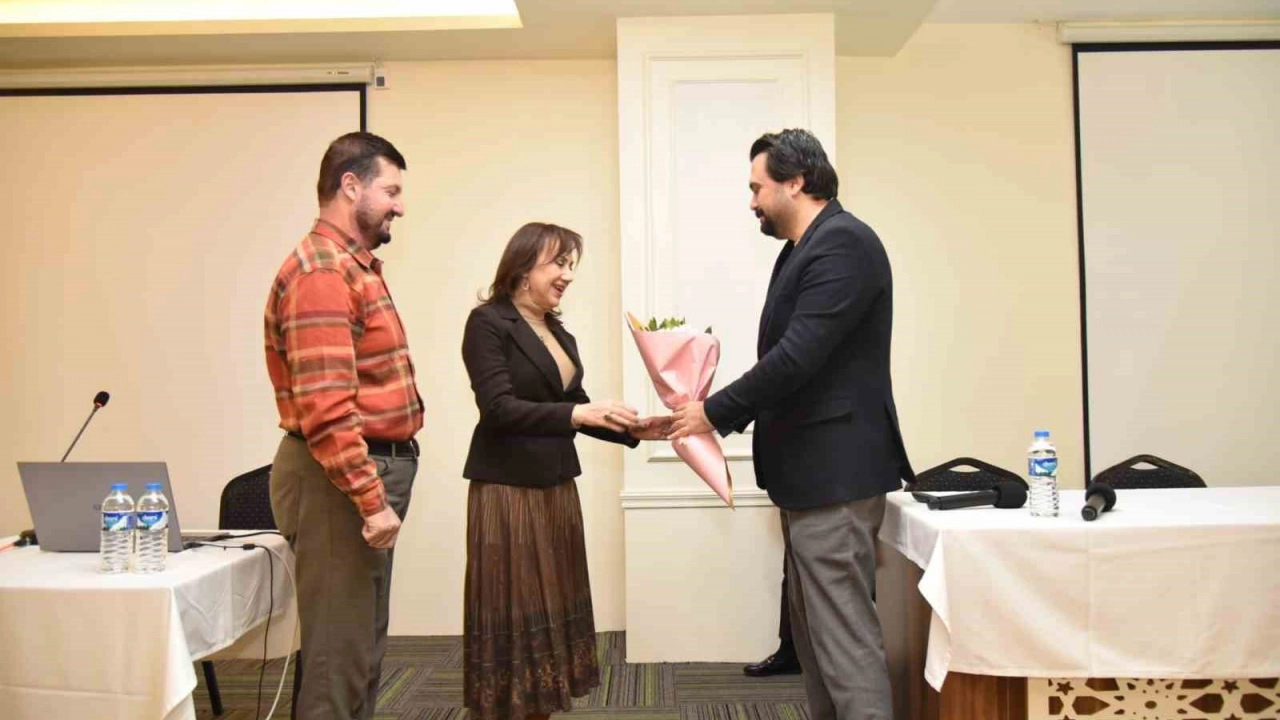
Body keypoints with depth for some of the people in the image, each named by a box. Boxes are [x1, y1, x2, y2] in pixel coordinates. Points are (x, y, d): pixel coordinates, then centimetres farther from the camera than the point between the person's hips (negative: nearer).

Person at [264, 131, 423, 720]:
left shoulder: (356, 265, 16)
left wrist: (381, 488, 14)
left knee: (364, 647, 18)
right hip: (342, 479, -11)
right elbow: (326, 409, -24)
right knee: (339, 653, -3)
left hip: (374, 470, 11)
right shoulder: (321, 272, -16)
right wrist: (372, 498, -24)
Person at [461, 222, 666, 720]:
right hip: (507, 490, -7)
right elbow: (498, 408, -18)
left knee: (551, 606, 12)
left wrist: (633, 430, 0)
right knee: (512, 612, 0)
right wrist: (575, 414, -26)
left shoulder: (560, 334, 13)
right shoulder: (489, 323, -9)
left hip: (557, 489, 8)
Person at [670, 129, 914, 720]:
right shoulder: (805, 249, 17)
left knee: (844, 637, -6)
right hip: (810, 471, 10)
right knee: (813, 634, 16)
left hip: (834, 473, -10)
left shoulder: (843, 242, -14)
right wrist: (725, 416, 6)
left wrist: (715, 413, -12)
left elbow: (798, 356, -22)